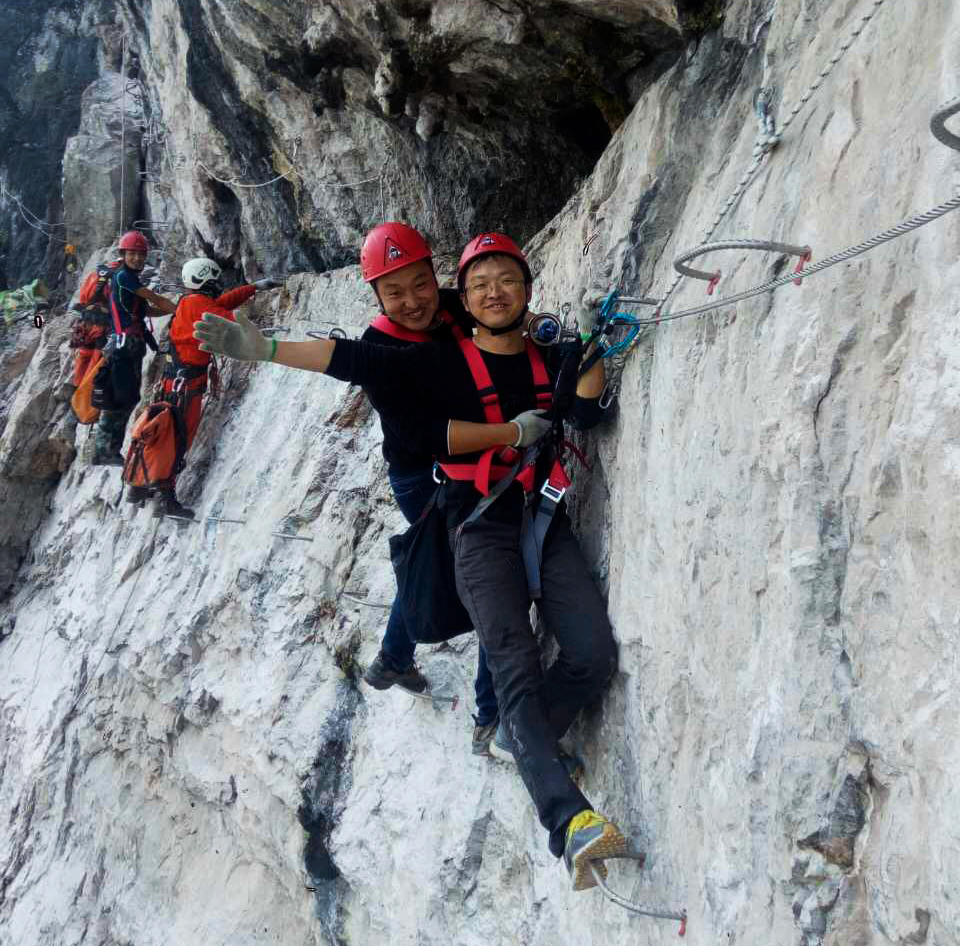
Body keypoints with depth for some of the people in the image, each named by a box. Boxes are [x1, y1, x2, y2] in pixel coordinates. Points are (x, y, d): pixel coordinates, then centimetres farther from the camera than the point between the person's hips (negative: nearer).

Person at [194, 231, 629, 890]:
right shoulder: (445, 364, 3)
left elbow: (587, 413, 0)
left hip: (547, 523, 4)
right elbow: (357, 360, -6)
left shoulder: (552, 362, 15)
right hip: (483, 532, -4)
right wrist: (264, 348, -14)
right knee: (518, 674, -20)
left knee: (595, 657, -14)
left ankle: (523, 745, 10)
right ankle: (570, 823, -31)